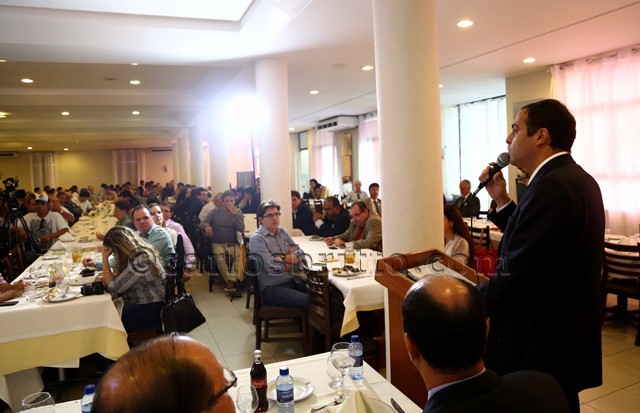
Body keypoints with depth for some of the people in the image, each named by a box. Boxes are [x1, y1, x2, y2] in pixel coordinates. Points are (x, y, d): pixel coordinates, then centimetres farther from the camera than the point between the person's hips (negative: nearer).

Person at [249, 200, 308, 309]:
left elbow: (300, 253, 7)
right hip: (272, 288, -7)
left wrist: (282, 258, -10)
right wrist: (290, 260, -3)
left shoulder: (283, 232, 10)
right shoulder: (257, 238, -12)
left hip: (291, 280, 7)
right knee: (308, 301, -24)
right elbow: (273, 268, -20)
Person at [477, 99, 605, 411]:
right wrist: (501, 200, 6)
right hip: (566, 337, 10)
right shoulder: (577, 179, 8)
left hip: (538, 348, -10)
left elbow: (513, 281, -28)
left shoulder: (552, 186, -25)